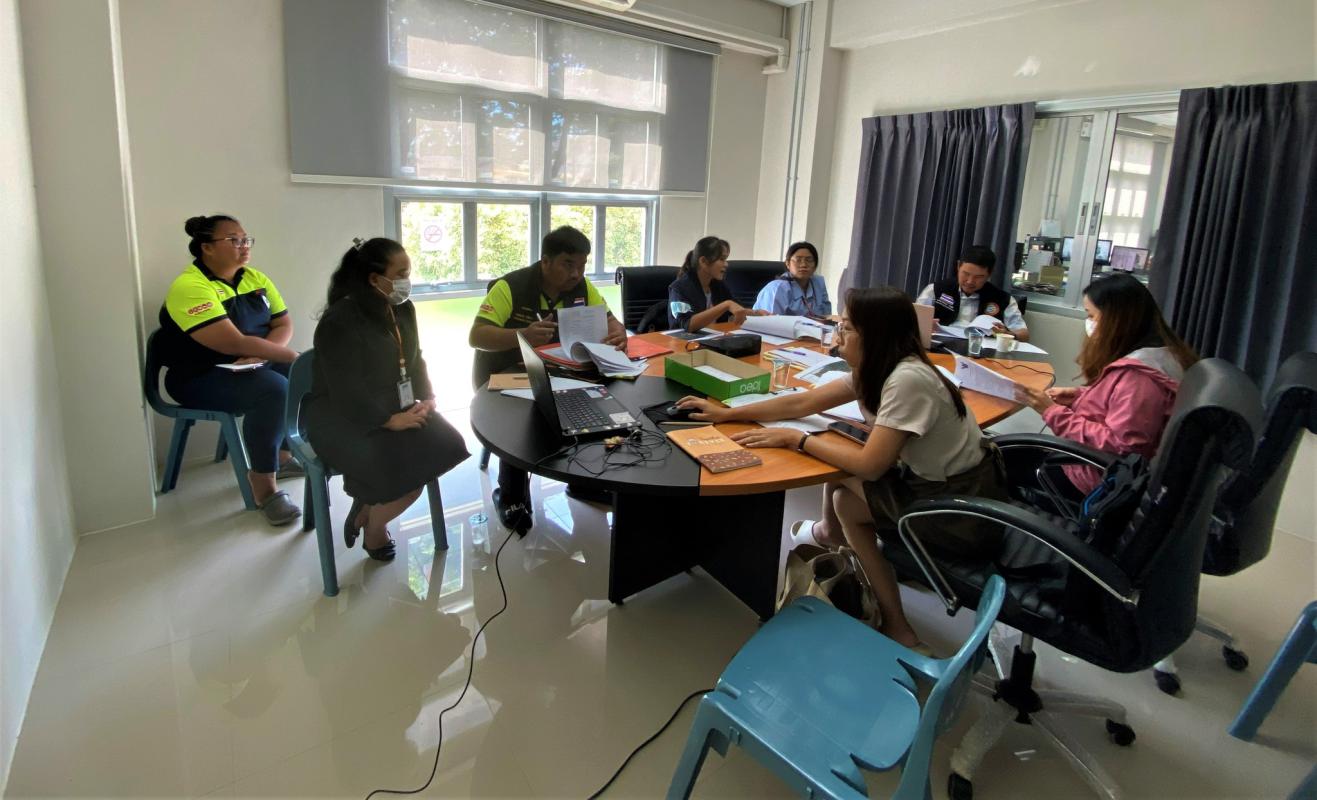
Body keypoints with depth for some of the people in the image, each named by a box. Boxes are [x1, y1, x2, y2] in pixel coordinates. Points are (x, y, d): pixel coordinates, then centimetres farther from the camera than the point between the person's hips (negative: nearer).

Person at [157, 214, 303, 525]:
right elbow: (235, 343, -27)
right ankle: (263, 487, -23)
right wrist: (291, 356, -23)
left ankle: (283, 455, 8)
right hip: (201, 377, -8)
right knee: (273, 390, -32)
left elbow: (284, 324, 4)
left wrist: (263, 352, -17)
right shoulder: (190, 288, -19)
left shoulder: (255, 278, 5)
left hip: (254, 366, 8)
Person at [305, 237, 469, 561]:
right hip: (341, 418, -8)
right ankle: (373, 528, 6)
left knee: (445, 444, -15)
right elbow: (347, 391, -23)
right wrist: (390, 421, -27)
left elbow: (414, 359, 13)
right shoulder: (339, 322, -19)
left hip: (395, 407, 8)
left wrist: (427, 398, -5)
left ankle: (370, 505, 2)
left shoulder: (403, 309, 6)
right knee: (406, 467, -26)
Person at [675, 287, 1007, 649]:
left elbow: (869, 465, -26)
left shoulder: (907, 379, -27)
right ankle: (830, 533, 36)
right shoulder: (877, 369, 0)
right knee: (838, 465, 5)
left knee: (845, 498, -3)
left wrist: (795, 439, -16)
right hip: (935, 480, 8)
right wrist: (727, 414, 3)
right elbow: (803, 402, 3)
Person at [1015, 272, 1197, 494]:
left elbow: (1119, 445, -30)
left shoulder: (1137, 374, -29)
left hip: (1104, 480, -10)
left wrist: (1054, 412, -26)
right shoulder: (1155, 353, 4)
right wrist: (1079, 395, 2)